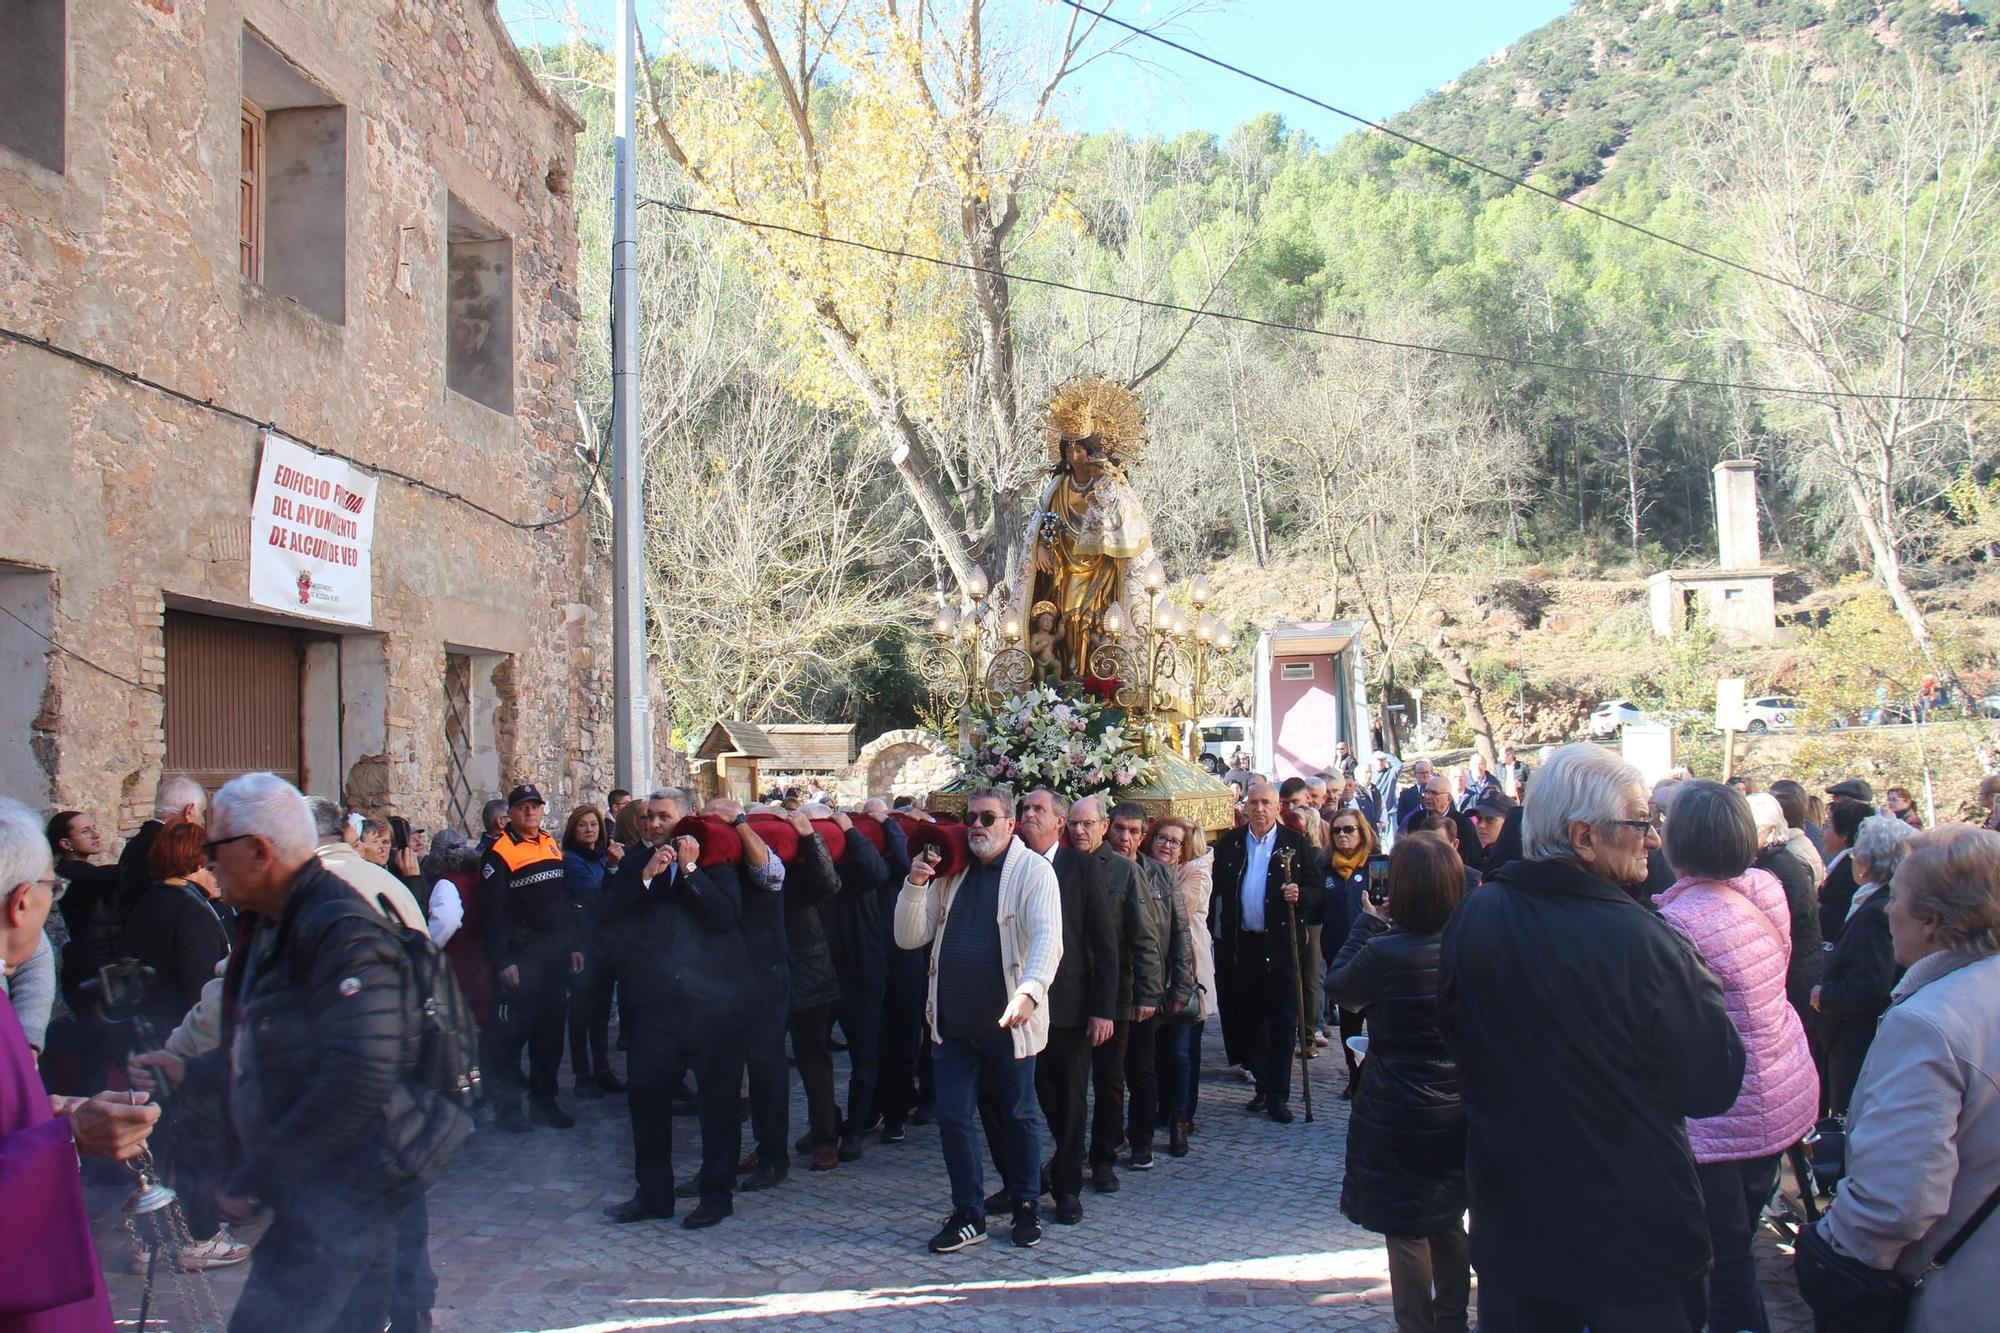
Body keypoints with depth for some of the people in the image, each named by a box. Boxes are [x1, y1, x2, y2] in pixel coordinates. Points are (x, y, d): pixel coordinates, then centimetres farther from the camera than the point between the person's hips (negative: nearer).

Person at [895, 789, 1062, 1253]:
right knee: (954, 1117, 5)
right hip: (953, 1021, 4)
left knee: (1019, 1115, 10)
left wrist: (1030, 990, -37)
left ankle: (1027, 1208, 25)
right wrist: (915, 884, -8)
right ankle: (968, 1215, 18)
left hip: (1007, 1021, -4)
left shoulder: (1032, 870, -7)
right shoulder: (949, 873, 10)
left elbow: (1047, 937, -20)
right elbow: (909, 937, 8)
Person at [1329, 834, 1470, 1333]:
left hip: (1398, 1119, -6)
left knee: (1406, 1231, 9)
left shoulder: (1385, 953, -23)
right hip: (1458, 1117, 6)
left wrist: (1368, 922, 3)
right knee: (1448, 1223, 22)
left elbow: (1340, 988, -4)